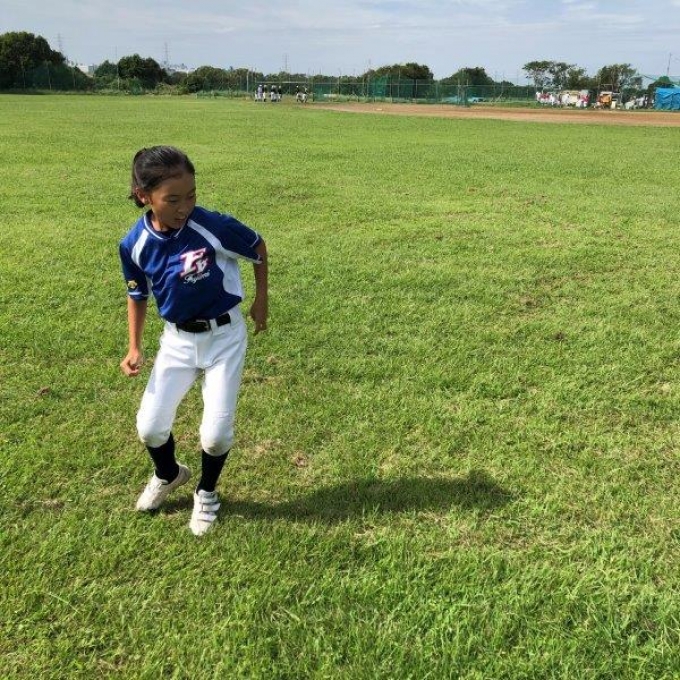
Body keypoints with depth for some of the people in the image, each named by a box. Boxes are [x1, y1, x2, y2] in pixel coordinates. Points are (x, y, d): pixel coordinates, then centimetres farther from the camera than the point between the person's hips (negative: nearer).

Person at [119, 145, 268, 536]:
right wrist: (135, 348, -1)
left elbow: (258, 246, -4)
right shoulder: (135, 244, -14)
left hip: (225, 336, -3)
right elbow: (138, 295, 5)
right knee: (150, 426, 4)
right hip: (177, 340, 3)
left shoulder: (215, 226, -24)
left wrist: (261, 300, 3)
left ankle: (206, 493, 28)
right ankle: (169, 475, 39)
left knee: (216, 432, -4)